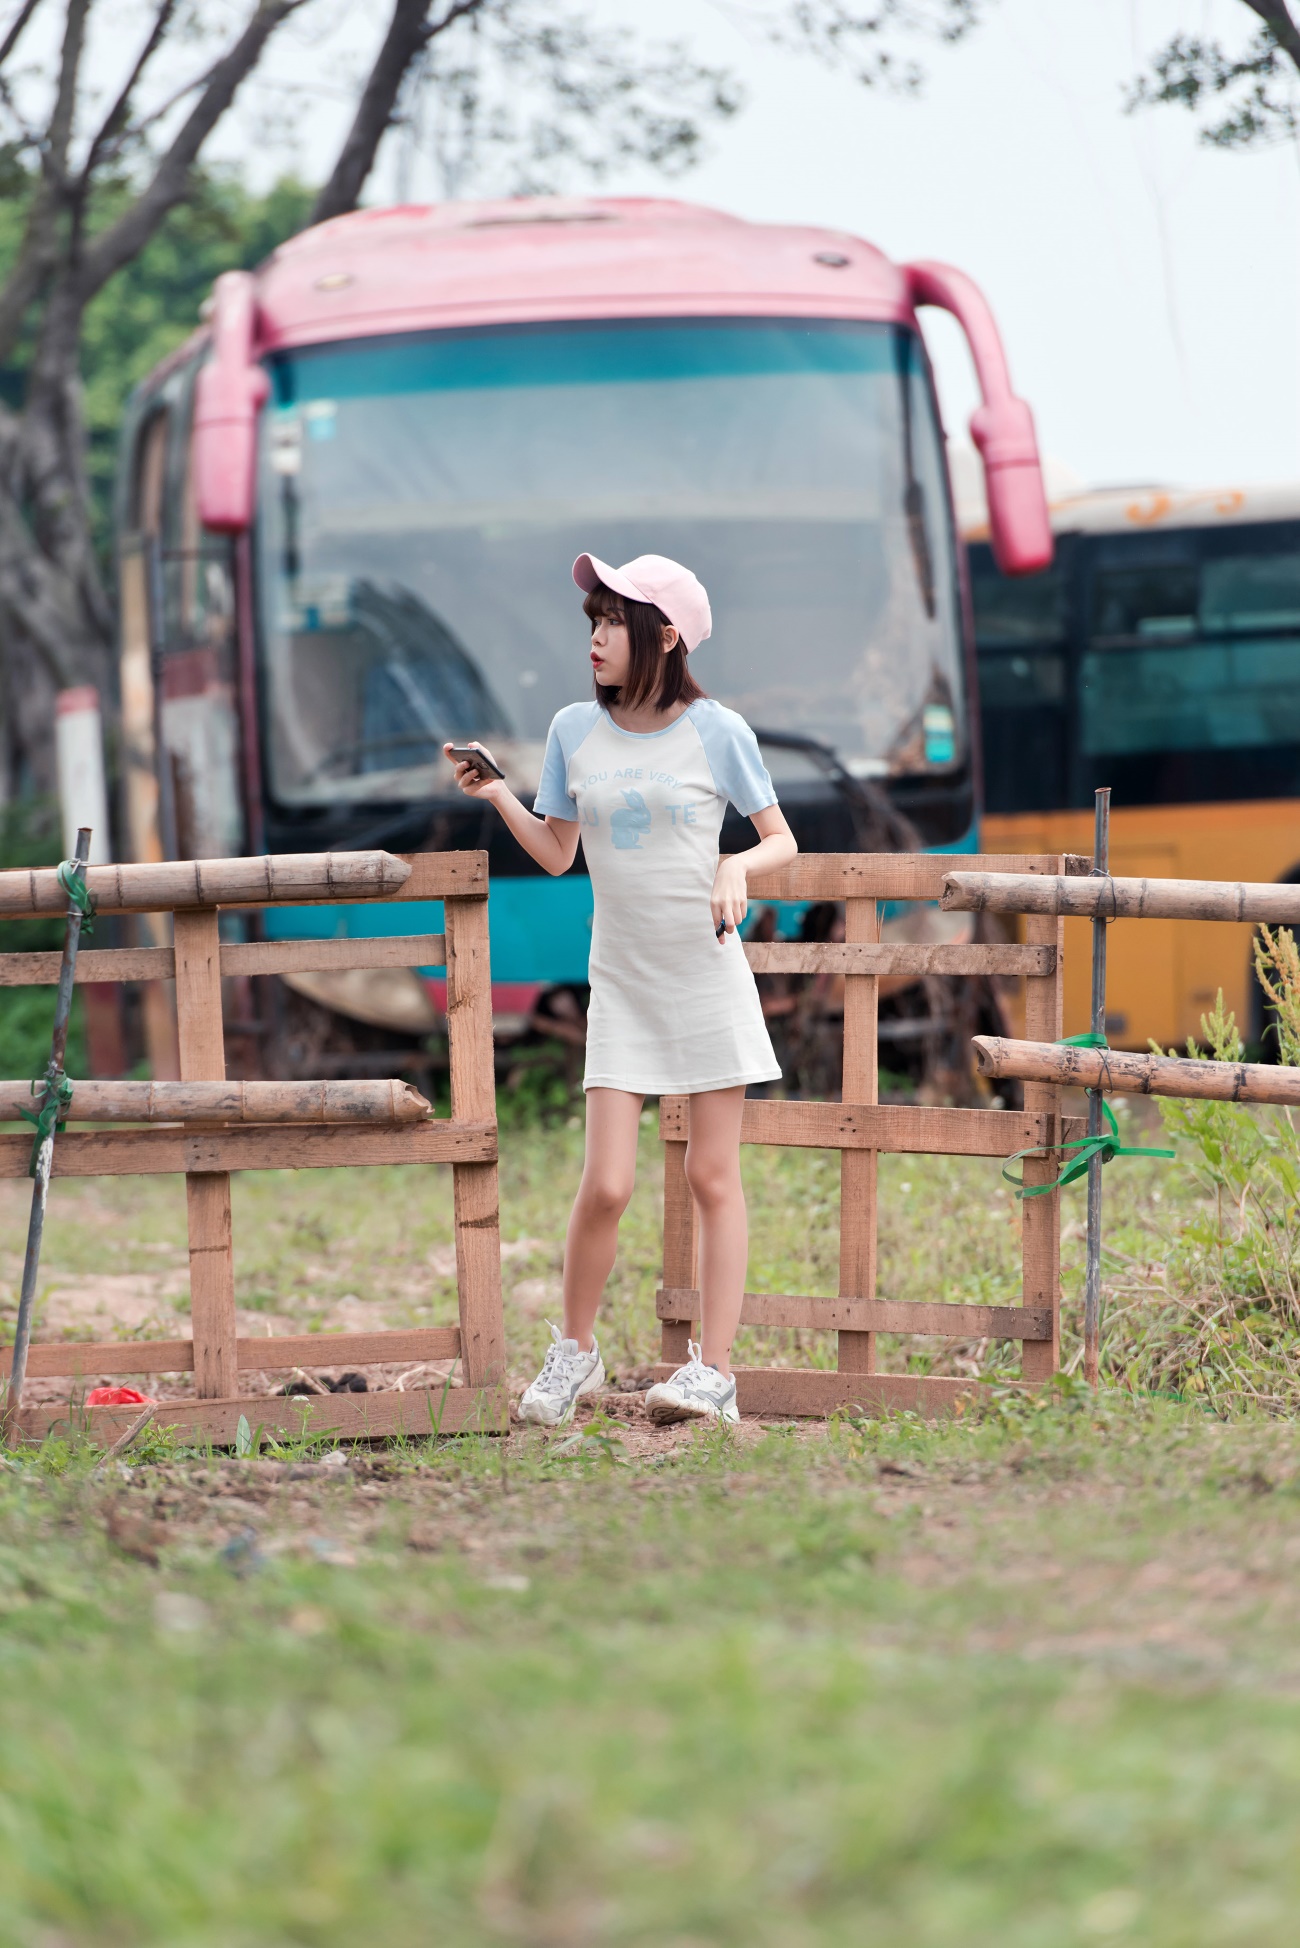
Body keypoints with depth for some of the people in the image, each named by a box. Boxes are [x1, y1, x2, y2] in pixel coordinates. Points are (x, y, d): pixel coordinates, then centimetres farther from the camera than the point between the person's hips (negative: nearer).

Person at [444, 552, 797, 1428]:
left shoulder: (716, 731, -5)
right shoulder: (576, 731, 4)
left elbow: (782, 841, 2)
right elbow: (557, 854, 12)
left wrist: (738, 868, -18)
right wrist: (498, 797, -3)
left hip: (708, 978, -2)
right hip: (622, 986, 2)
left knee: (713, 1177, 0)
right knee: (606, 1185, -6)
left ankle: (714, 1370, 2)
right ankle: (574, 1350, 14)